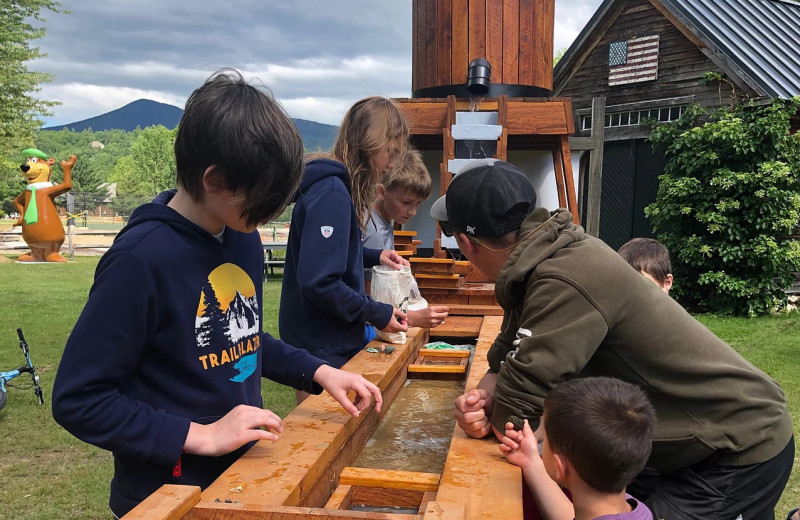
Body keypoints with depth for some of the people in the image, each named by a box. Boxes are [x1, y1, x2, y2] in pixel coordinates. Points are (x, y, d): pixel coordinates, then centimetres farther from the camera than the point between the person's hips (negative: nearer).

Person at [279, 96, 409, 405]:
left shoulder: (335, 185, 8)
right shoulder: (332, 194, -22)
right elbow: (319, 282, -27)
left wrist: (374, 257, 6)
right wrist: (378, 315, -18)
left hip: (333, 342, 10)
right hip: (322, 352, -10)